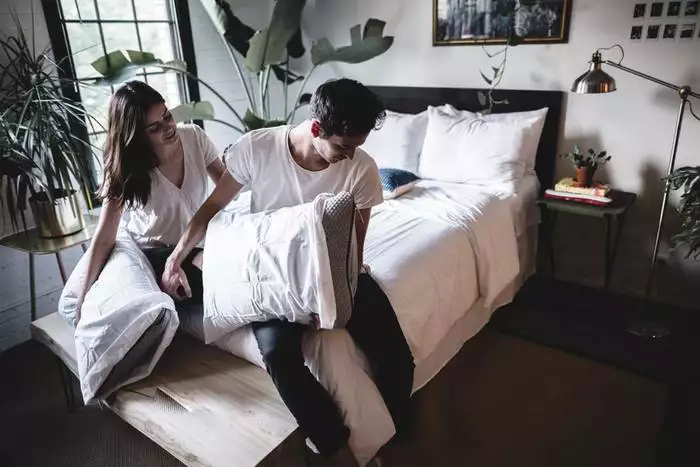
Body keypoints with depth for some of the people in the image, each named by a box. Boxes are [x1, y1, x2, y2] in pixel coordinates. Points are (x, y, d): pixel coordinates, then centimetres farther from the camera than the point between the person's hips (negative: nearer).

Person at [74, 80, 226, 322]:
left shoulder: (194, 136, -9)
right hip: (152, 253, -4)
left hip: (199, 241, 4)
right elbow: (104, 238, -18)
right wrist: (84, 295, -22)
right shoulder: (126, 169, -16)